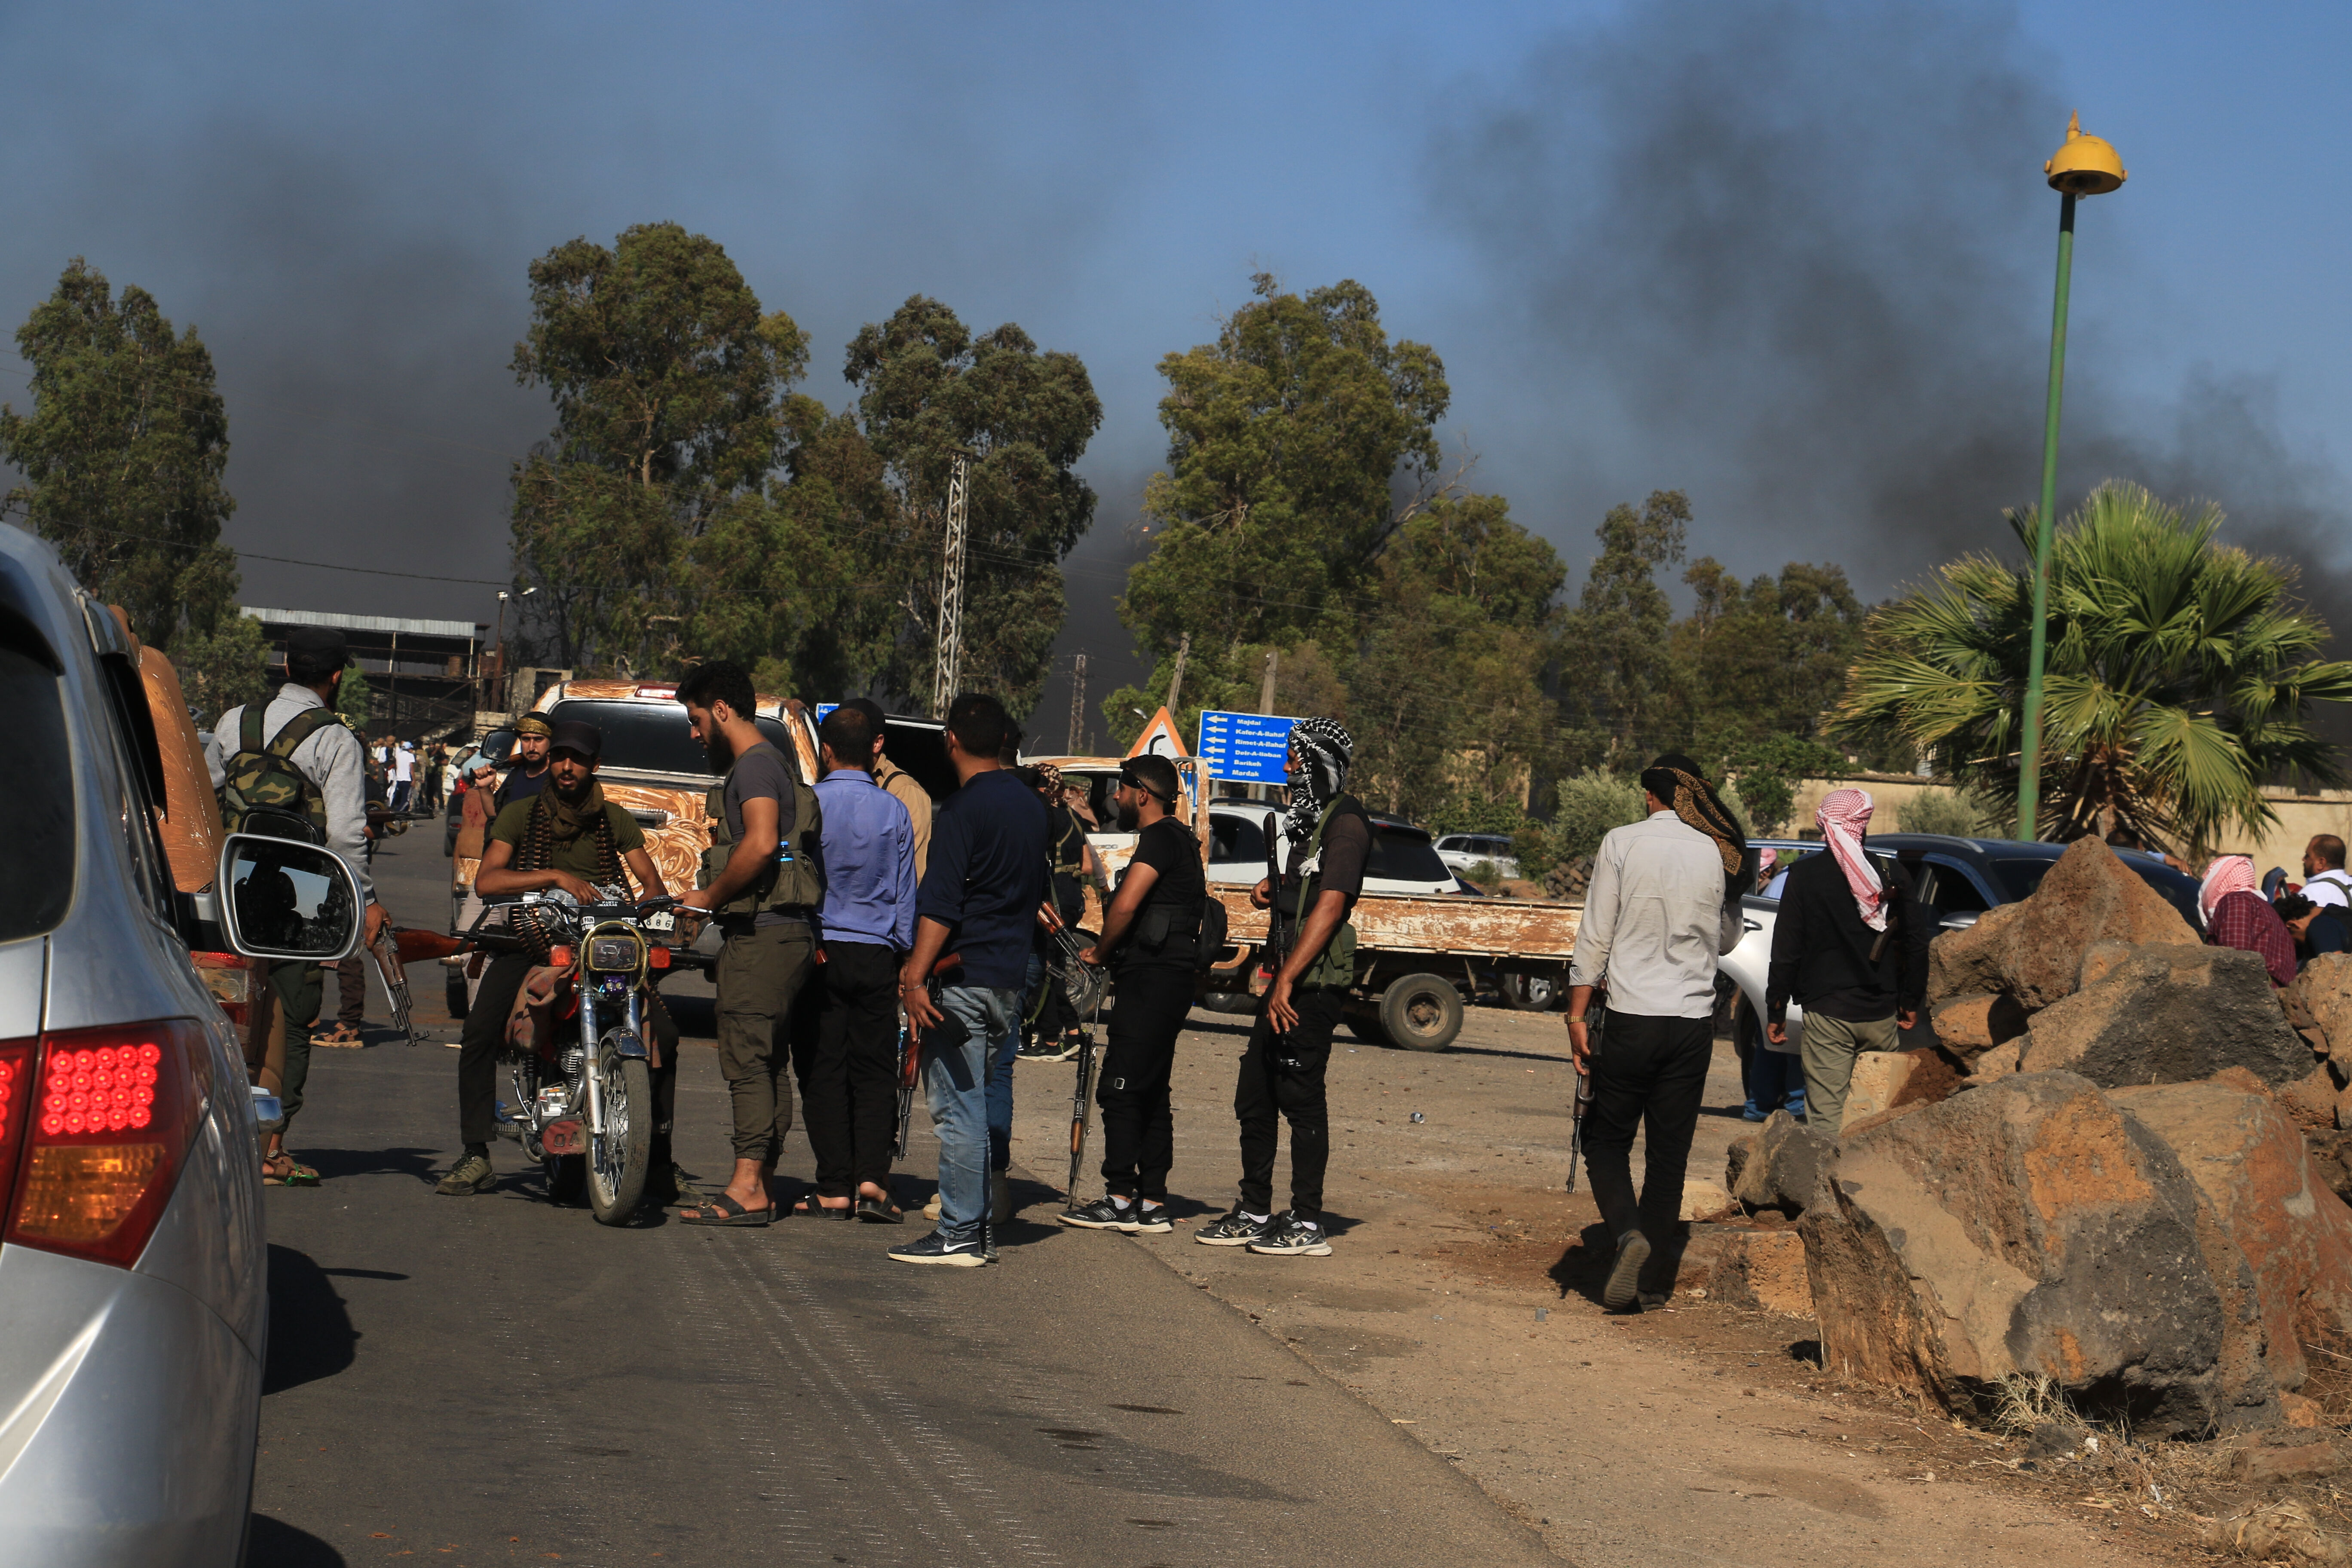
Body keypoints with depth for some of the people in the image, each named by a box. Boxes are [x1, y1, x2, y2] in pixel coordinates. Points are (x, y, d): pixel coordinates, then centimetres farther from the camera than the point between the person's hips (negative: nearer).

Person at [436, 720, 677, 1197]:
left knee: (663, 1035, -17)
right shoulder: (519, 815, 6)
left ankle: (659, 1156, -5)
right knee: (479, 1034, -23)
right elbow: (485, 881, -9)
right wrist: (556, 877, -22)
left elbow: (653, 884, 6)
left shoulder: (616, 821, 11)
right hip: (531, 938, -1)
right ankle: (476, 1156, -16)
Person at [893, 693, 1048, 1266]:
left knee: (957, 1106, -5)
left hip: (964, 977, -8)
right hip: (1013, 976, 8)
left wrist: (915, 978, -21)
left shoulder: (962, 809, -12)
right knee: (993, 1098, 15)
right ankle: (986, 1226, 19)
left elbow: (940, 903, -19)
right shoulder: (1031, 805, 12)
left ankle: (960, 1234, -5)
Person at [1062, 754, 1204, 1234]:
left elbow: (1125, 906, -23)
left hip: (1152, 979, -10)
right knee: (1150, 1094, 11)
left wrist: (1100, 952, -7)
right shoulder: (1179, 839, 20)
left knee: (1119, 1089, -8)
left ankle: (1121, 1199, -8)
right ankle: (1152, 1202, 12)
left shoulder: (1161, 838, -12)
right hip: (1167, 978, 10)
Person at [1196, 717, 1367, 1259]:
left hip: (1315, 983, -10)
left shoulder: (1345, 823, -12)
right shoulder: (1311, 819, 19)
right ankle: (1254, 1214, 21)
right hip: (1288, 976, 10)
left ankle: (1307, 1225, -1)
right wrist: (1274, 888, 9)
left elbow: (1329, 908, -20)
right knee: (1255, 1097, 12)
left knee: (1301, 1100, -6)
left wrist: (1287, 981, -23)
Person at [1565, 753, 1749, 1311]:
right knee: (1670, 1154, 8)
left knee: (1607, 1139, 8)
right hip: (1695, 1022, 3)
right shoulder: (1721, 855, 5)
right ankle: (1641, 1274, 9)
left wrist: (1577, 1015, -3)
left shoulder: (1623, 844, -4)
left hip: (1632, 1018, -3)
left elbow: (1596, 937, -6)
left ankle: (1627, 1233, -17)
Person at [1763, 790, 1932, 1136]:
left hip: (1827, 1015, -3)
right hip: (1881, 1015, 3)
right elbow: (1917, 943, 9)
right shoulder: (1893, 875, 4)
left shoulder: (1804, 875, -4)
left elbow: (1786, 950, -3)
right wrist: (1912, 1002, 20)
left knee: (1826, 1116, -5)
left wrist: (1775, 1011, 4)